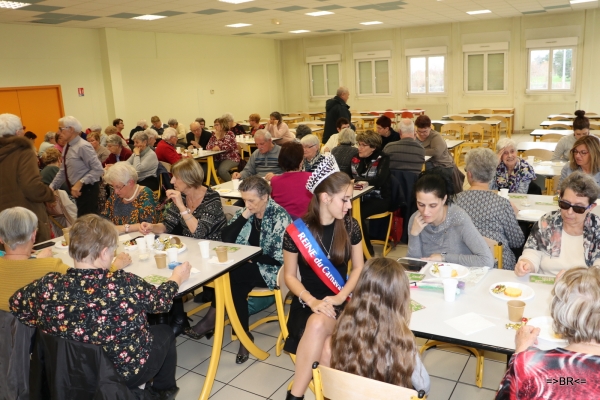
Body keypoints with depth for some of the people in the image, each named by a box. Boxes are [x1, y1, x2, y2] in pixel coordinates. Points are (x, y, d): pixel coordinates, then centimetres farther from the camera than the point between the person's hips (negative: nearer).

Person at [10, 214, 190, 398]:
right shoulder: (124, 284, -32)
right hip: (125, 372, -4)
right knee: (164, 332, 25)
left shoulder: (48, 286, -22)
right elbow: (161, 299, -12)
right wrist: (177, 277, 7)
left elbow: (16, 303, -1)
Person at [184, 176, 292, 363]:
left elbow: (279, 257, -17)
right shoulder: (245, 211, 6)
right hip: (246, 267, 6)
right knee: (236, 285, -30)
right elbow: (226, 238, -3)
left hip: (269, 270, -5)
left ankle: (212, 319, -10)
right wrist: (244, 216, -12)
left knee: (230, 275, -29)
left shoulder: (280, 216, -13)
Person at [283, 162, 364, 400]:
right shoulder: (296, 231, -8)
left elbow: (358, 268, 6)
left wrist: (339, 297, -10)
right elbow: (290, 276, 0)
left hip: (341, 299, 1)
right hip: (309, 301, 0)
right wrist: (312, 301, -17)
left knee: (318, 324, -33)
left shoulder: (350, 227, -1)